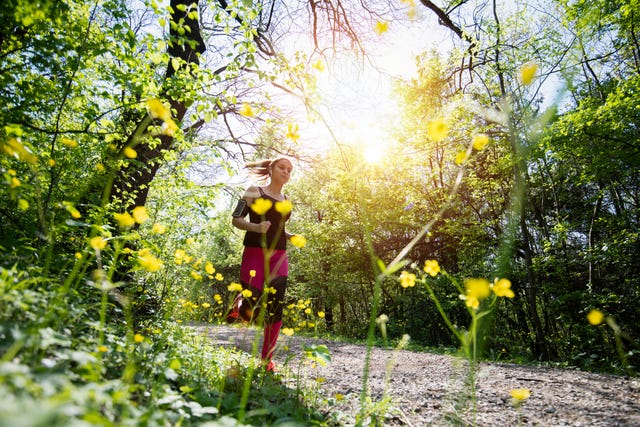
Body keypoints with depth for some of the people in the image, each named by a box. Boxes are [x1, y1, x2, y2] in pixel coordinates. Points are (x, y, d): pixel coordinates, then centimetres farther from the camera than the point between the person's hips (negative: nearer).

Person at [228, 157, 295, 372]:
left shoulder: (287, 201, 17)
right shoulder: (254, 191, 1)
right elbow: (236, 220, -3)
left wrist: (292, 237, 8)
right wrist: (256, 227, -21)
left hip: (279, 256, 5)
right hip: (255, 253, -4)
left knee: (276, 308, -4)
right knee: (251, 311, -8)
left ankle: (267, 359, 11)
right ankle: (239, 304, 30)